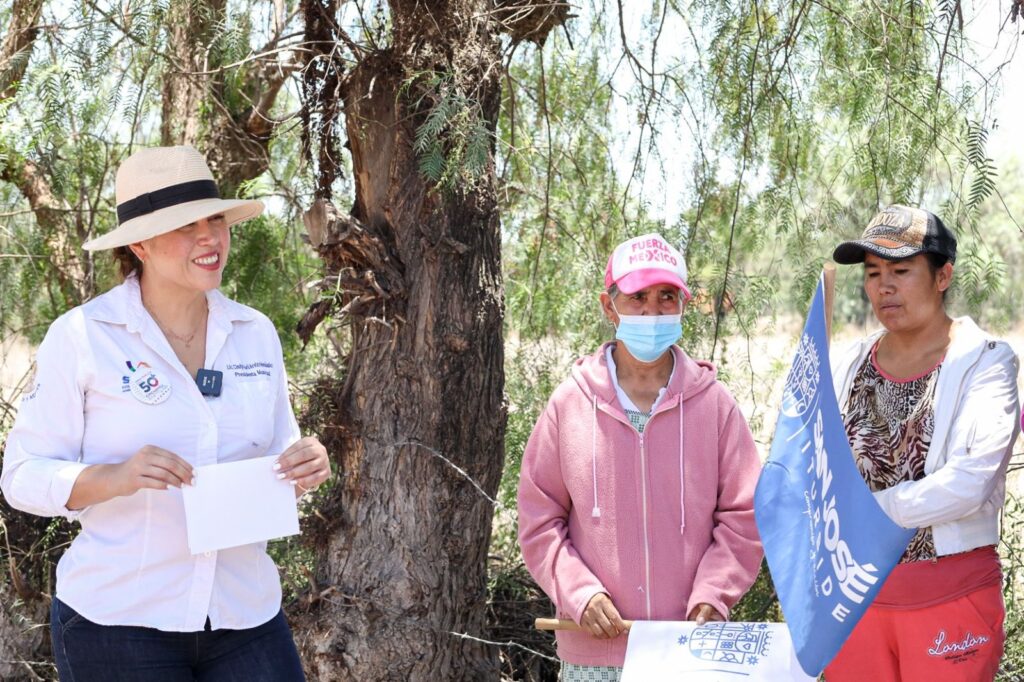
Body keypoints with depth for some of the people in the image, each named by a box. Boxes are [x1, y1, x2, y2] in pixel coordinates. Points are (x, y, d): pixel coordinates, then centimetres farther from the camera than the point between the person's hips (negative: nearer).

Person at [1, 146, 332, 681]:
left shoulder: (255, 333, 5)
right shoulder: (80, 336, -8)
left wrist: (304, 466, -8)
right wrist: (115, 477, -25)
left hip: (246, 615, 4)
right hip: (118, 619, -3)